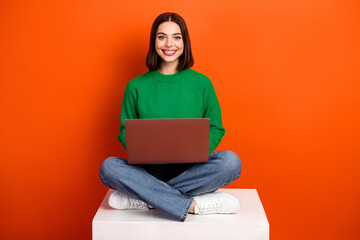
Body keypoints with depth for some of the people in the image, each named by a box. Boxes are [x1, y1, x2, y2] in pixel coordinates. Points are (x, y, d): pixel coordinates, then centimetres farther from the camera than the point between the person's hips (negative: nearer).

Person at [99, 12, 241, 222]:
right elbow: (125, 132, 10)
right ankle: (194, 204, -29)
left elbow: (216, 129, 10)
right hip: (149, 171, 0)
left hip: (192, 170, 0)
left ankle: (143, 198, -24)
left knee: (230, 161, -29)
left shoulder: (202, 83, 4)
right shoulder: (136, 87, 5)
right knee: (109, 167, -28)